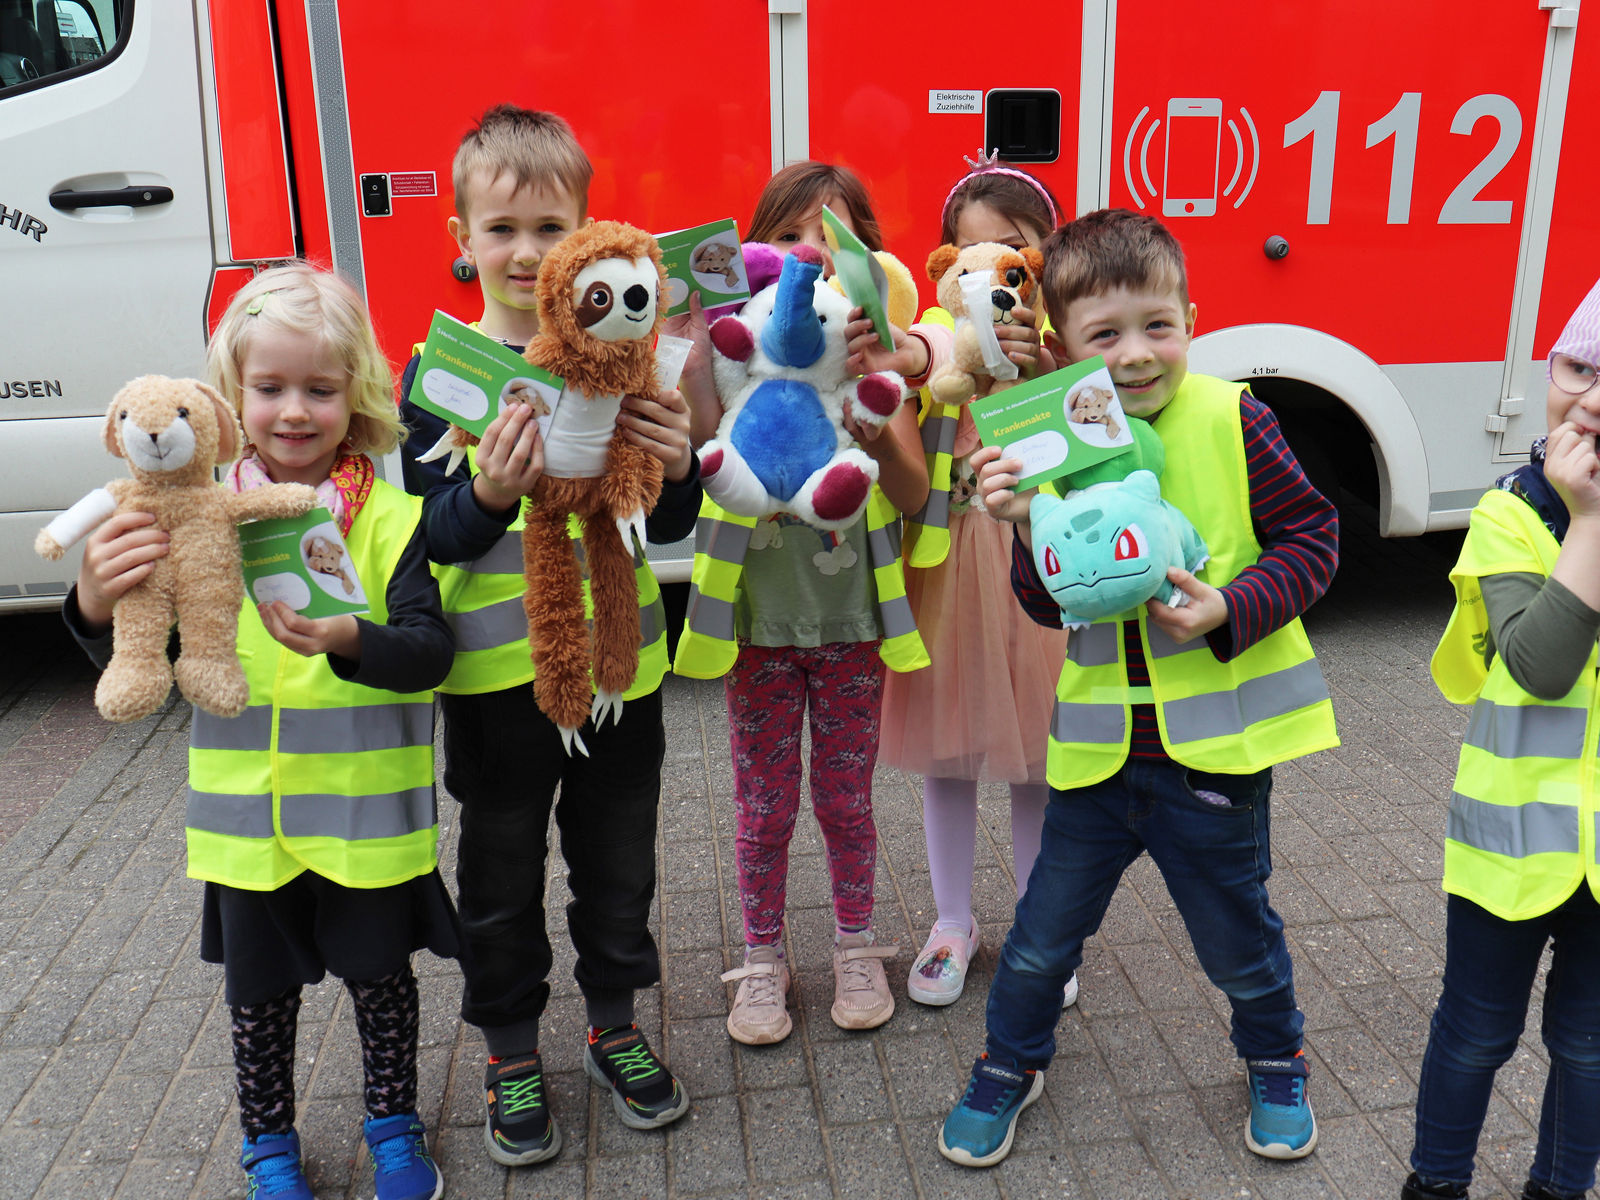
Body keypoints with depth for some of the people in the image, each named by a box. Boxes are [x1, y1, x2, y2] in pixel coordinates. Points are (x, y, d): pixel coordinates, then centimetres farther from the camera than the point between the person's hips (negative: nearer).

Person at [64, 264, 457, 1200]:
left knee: (380, 976, 16)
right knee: (260, 991, 19)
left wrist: (348, 640, -37)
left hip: (367, 814, -2)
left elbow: (431, 650, -17)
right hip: (248, 816, 2)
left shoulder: (390, 516, -10)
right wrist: (98, 604, -25)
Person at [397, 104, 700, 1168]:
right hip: (496, 677, -1)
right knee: (502, 883, 15)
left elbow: (667, 528, -1)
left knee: (617, 868, 18)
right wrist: (489, 495, -29)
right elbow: (428, 539, -9)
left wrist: (679, 466, -22)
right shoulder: (436, 371, -6)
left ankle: (617, 1026, 41)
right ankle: (512, 1054, 37)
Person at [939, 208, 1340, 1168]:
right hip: (1101, 746, 2)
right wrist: (1026, 527, -22)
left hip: (1217, 742, -1)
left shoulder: (1234, 421, -10)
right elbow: (1054, 605, -4)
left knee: (1237, 935, 18)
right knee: (1044, 933, 13)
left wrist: (1232, 608, -20)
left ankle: (1276, 1064, 49)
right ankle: (1011, 1065, 40)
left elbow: (1311, 537, -5)